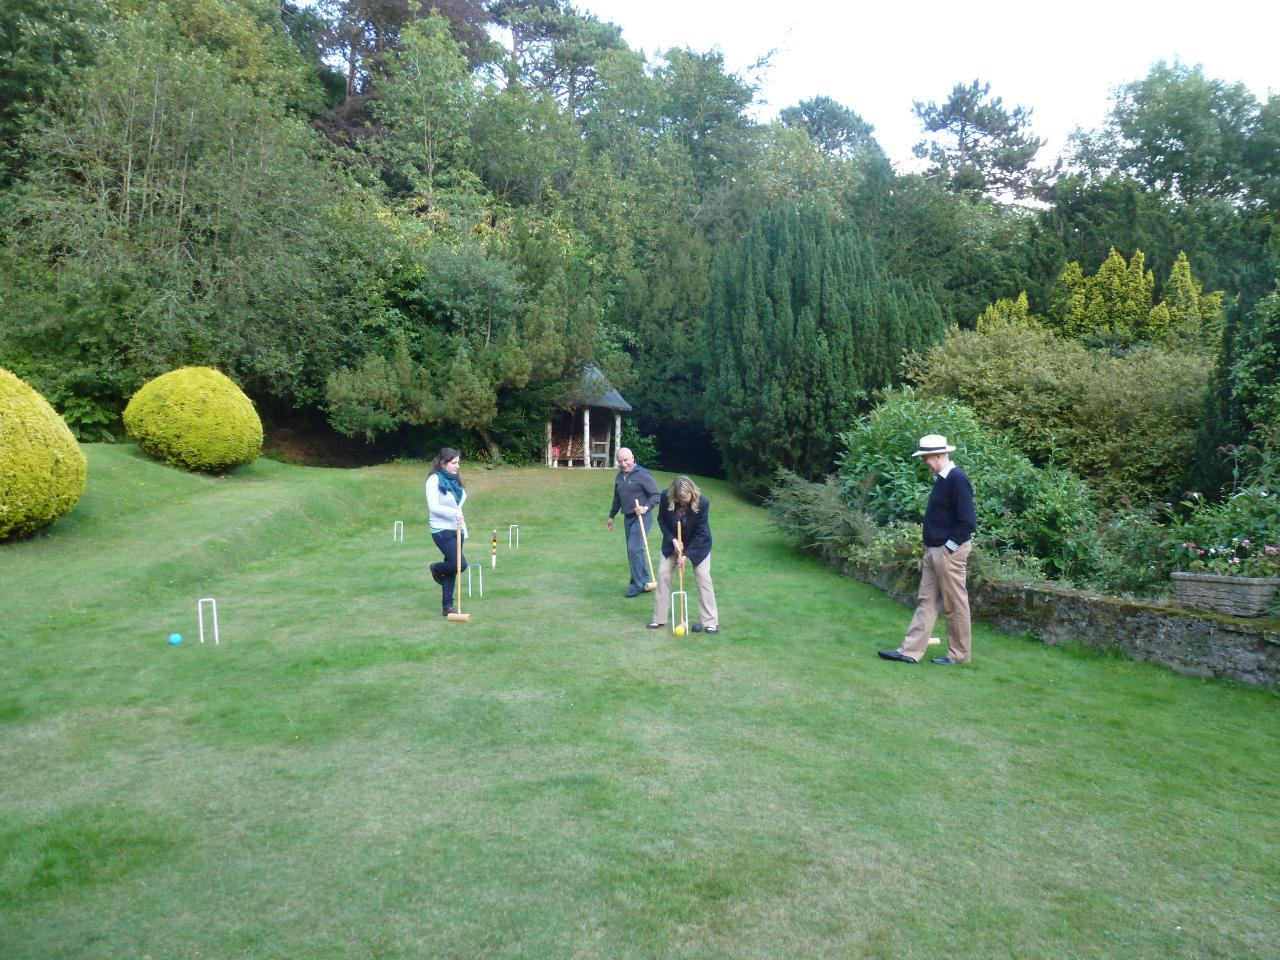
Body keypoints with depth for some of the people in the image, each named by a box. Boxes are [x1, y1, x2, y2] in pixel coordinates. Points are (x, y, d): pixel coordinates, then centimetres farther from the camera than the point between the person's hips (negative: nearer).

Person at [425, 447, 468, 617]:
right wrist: (454, 512, -29)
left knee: (453, 567, 6)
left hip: (457, 529, 7)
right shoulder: (434, 480, -11)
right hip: (442, 530, -7)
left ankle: (448, 606, 14)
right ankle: (436, 568, 16)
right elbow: (433, 507, -17)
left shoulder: (455, 479, 11)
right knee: (460, 564, -16)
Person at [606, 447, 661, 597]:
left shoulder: (643, 474, -13)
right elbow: (617, 498, 23)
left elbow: (656, 494, -14)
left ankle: (637, 584, -4)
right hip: (627, 518, 8)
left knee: (634, 549, -14)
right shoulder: (619, 476, 11)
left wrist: (646, 507, -28)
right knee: (635, 551, 11)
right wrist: (611, 516, 28)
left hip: (641, 518, -8)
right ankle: (644, 582, 22)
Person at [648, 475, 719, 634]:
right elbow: (662, 521, -8)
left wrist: (686, 555, -23)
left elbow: (700, 534, -22)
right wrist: (673, 540, -20)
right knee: (663, 574, -1)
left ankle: (711, 622, 2)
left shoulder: (702, 503, -32)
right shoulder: (665, 497, -26)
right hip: (673, 542, 3)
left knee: (703, 578, -7)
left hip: (698, 544, -3)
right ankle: (659, 619, 10)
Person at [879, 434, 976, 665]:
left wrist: (949, 546, -16)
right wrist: (931, 547, 14)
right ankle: (911, 651, 11)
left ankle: (959, 654, 15)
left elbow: (968, 521, -21)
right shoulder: (941, 478, 11)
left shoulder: (957, 479, -17)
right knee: (926, 600, 9)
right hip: (933, 550, 10)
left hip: (949, 552, -10)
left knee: (955, 604, 3)